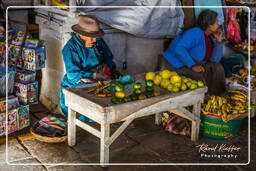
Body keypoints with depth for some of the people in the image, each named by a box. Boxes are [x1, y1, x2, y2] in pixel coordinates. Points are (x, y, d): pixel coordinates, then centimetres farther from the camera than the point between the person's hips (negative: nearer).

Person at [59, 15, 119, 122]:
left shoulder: (98, 41, 5)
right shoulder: (70, 49, -14)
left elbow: (108, 58, 19)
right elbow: (73, 75, -18)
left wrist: (108, 67, -3)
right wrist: (95, 75, -25)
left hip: (98, 80, 7)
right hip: (77, 85, -6)